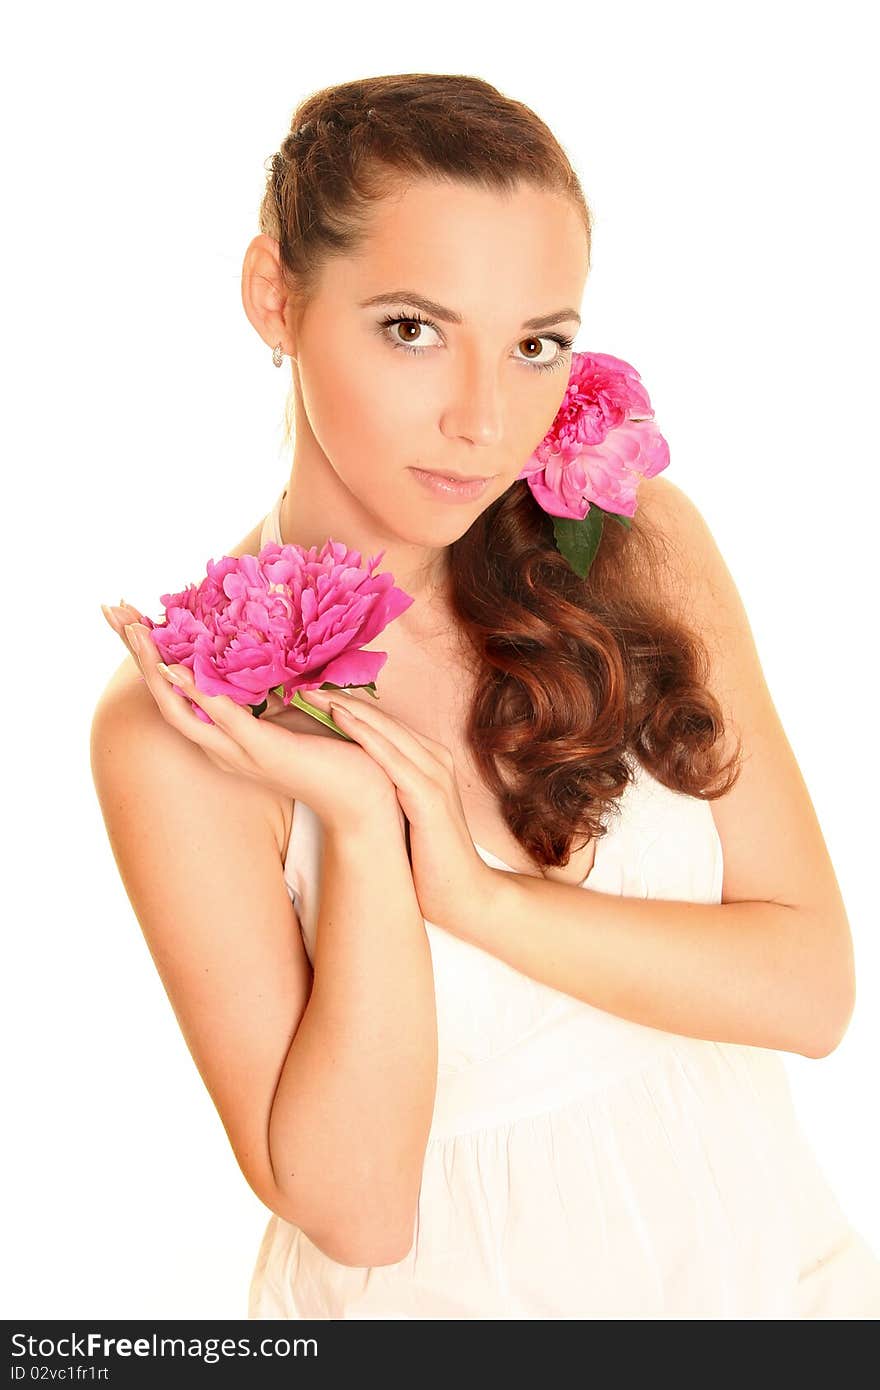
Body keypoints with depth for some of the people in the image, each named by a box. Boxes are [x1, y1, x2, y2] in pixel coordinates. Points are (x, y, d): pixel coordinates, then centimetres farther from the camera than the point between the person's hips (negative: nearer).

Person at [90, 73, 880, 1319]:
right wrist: (361, 827, -30)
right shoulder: (177, 722, -21)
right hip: (454, 1289, -2)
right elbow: (352, 1206, -19)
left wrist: (472, 889, -25)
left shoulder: (636, 539, -13)